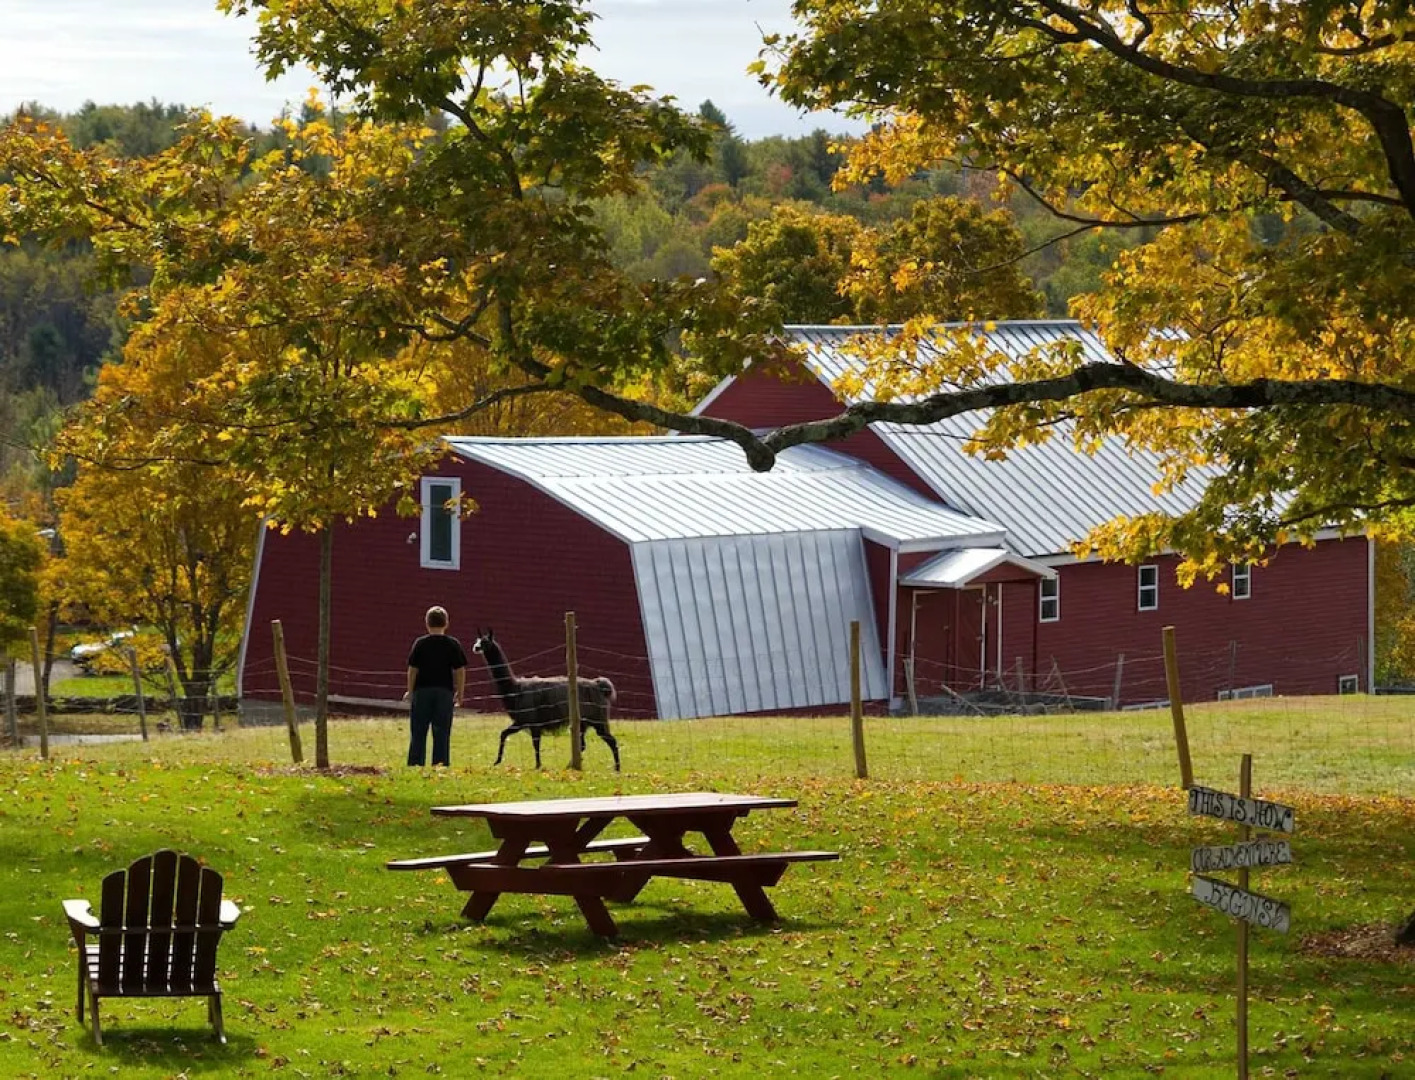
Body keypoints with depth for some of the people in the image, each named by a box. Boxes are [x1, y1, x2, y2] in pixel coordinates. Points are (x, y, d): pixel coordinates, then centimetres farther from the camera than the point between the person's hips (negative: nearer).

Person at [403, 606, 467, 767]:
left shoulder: (420, 643, -3)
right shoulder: (453, 644, -1)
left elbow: (412, 670, -3)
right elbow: (460, 671, 0)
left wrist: (410, 691, 7)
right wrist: (459, 693, 8)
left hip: (422, 691, -1)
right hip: (445, 692, 1)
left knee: (418, 734, 5)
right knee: (442, 734, 5)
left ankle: (415, 765, 2)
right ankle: (440, 764, 3)